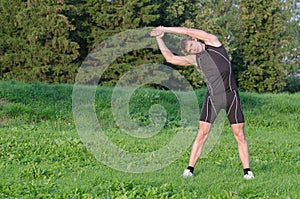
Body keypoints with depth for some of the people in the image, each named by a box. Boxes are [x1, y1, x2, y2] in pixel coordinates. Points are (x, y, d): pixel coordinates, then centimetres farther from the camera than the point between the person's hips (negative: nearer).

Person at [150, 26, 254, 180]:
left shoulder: (212, 42, 2)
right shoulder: (194, 59, 11)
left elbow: (188, 31, -4)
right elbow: (170, 58, 14)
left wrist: (164, 29, 2)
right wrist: (159, 38, 13)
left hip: (231, 95, -3)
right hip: (212, 96, 3)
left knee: (239, 135, -2)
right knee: (202, 133, -5)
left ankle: (247, 171, 3)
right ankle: (190, 169, -2)